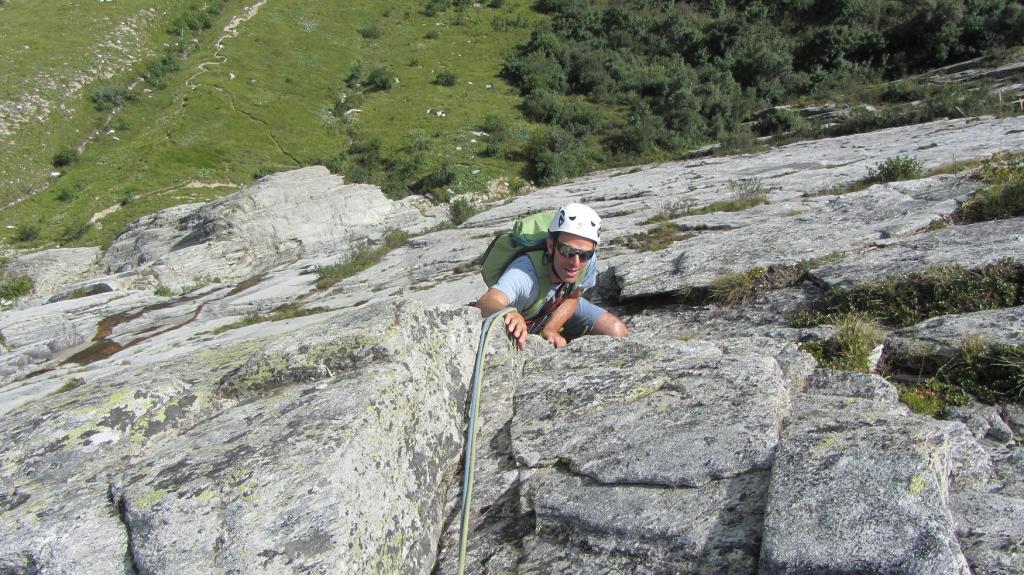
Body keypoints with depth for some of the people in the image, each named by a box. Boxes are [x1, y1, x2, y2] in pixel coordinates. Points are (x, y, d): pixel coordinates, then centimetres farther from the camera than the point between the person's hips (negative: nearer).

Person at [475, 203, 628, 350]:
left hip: (559, 308, 3)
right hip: (523, 318, -2)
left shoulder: (589, 261, -32)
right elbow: (486, 302, -64)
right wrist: (508, 314, -87)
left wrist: (549, 330, -28)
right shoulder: (525, 271, -48)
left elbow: (572, 299, -13)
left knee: (617, 332, -8)